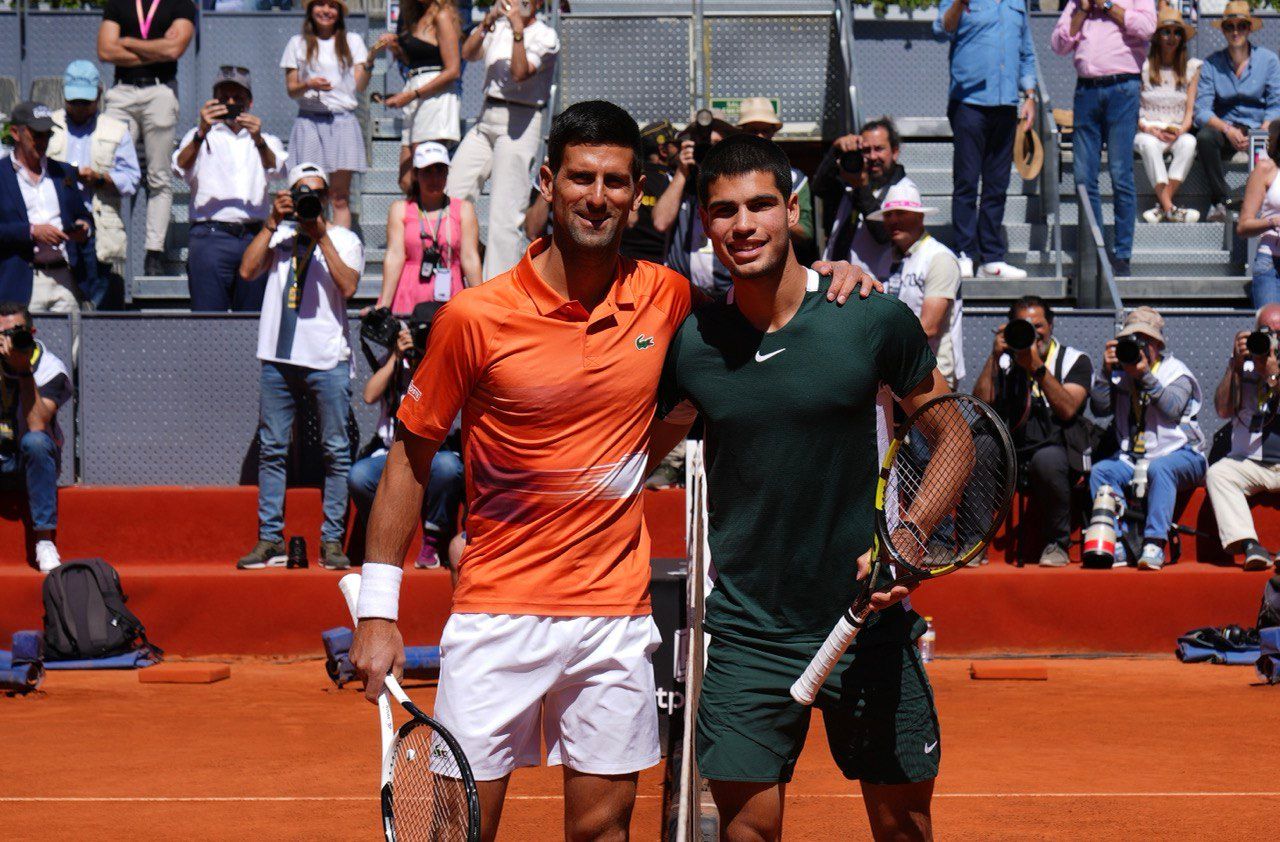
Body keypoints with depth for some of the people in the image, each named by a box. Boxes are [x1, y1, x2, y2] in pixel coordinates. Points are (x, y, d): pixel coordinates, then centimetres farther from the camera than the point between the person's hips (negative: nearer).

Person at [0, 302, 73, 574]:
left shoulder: (52, 370, -13)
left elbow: (37, 426, -28)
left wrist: (24, 371, -31)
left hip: (32, 459, -2)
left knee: (35, 441, -37)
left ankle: (45, 541, -33)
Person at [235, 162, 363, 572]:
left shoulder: (345, 239, 9)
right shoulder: (279, 235, 14)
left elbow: (348, 286, -8)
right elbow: (247, 270, -2)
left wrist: (321, 236, -9)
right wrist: (272, 222, -4)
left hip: (328, 359, -2)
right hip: (279, 357, 2)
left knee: (335, 450, -1)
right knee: (272, 449, 4)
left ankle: (332, 539, 5)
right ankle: (270, 538, 10)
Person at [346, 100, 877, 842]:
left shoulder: (666, 299, 0)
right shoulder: (475, 316, -8)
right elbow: (412, 457, 0)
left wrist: (829, 275, -1)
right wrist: (378, 610, -3)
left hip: (616, 614, 2)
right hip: (497, 611, -2)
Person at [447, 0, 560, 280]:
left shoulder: (545, 36, -3)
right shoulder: (499, 26, 14)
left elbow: (520, 73, -19)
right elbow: (467, 54, 0)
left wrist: (518, 28, -23)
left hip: (518, 122, -6)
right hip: (486, 118, 6)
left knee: (505, 211, -10)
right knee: (450, 194, 2)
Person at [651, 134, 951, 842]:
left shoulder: (876, 320, -7)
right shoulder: (689, 342, -3)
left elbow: (952, 439, 3)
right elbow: (634, 457, 11)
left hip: (869, 621, 0)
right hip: (746, 637, 1)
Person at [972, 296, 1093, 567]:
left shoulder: (1075, 360, 8)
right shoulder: (1005, 361, 15)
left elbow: (1067, 409, -10)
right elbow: (981, 403, -2)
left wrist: (1037, 368, -16)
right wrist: (994, 356, -7)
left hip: (1059, 450, -2)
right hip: (1011, 455, 2)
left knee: (1046, 459, -38)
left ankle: (1057, 543, -16)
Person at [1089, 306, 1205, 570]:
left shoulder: (1176, 371, -1)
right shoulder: (1121, 373, 11)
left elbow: (1173, 409, -20)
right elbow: (1099, 409, -1)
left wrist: (1145, 376, -28)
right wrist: (1106, 370, -11)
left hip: (1179, 454, -4)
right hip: (1132, 457, 5)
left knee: (1159, 469, -36)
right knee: (1100, 471, -21)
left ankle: (1154, 544, -40)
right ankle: (1117, 544, -25)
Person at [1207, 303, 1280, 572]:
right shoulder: (1244, 365, 11)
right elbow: (1223, 410, -1)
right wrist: (1235, 365, -8)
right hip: (1250, 462, 2)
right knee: (1216, 474, -26)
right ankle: (1249, 546, -39)